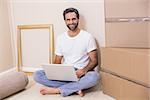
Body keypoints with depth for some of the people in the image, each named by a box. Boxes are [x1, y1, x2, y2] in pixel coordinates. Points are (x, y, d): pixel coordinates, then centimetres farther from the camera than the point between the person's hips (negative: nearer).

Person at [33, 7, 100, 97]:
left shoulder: (88, 37, -2)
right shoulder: (60, 38, 9)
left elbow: (94, 61, -4)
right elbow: (57, 61, 12)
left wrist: (84, 70, -25)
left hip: (81, 75, -3)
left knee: (94, 76, -38)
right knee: (37, 75, -17)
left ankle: (56, 90, -25)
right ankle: (75, 88, -22)